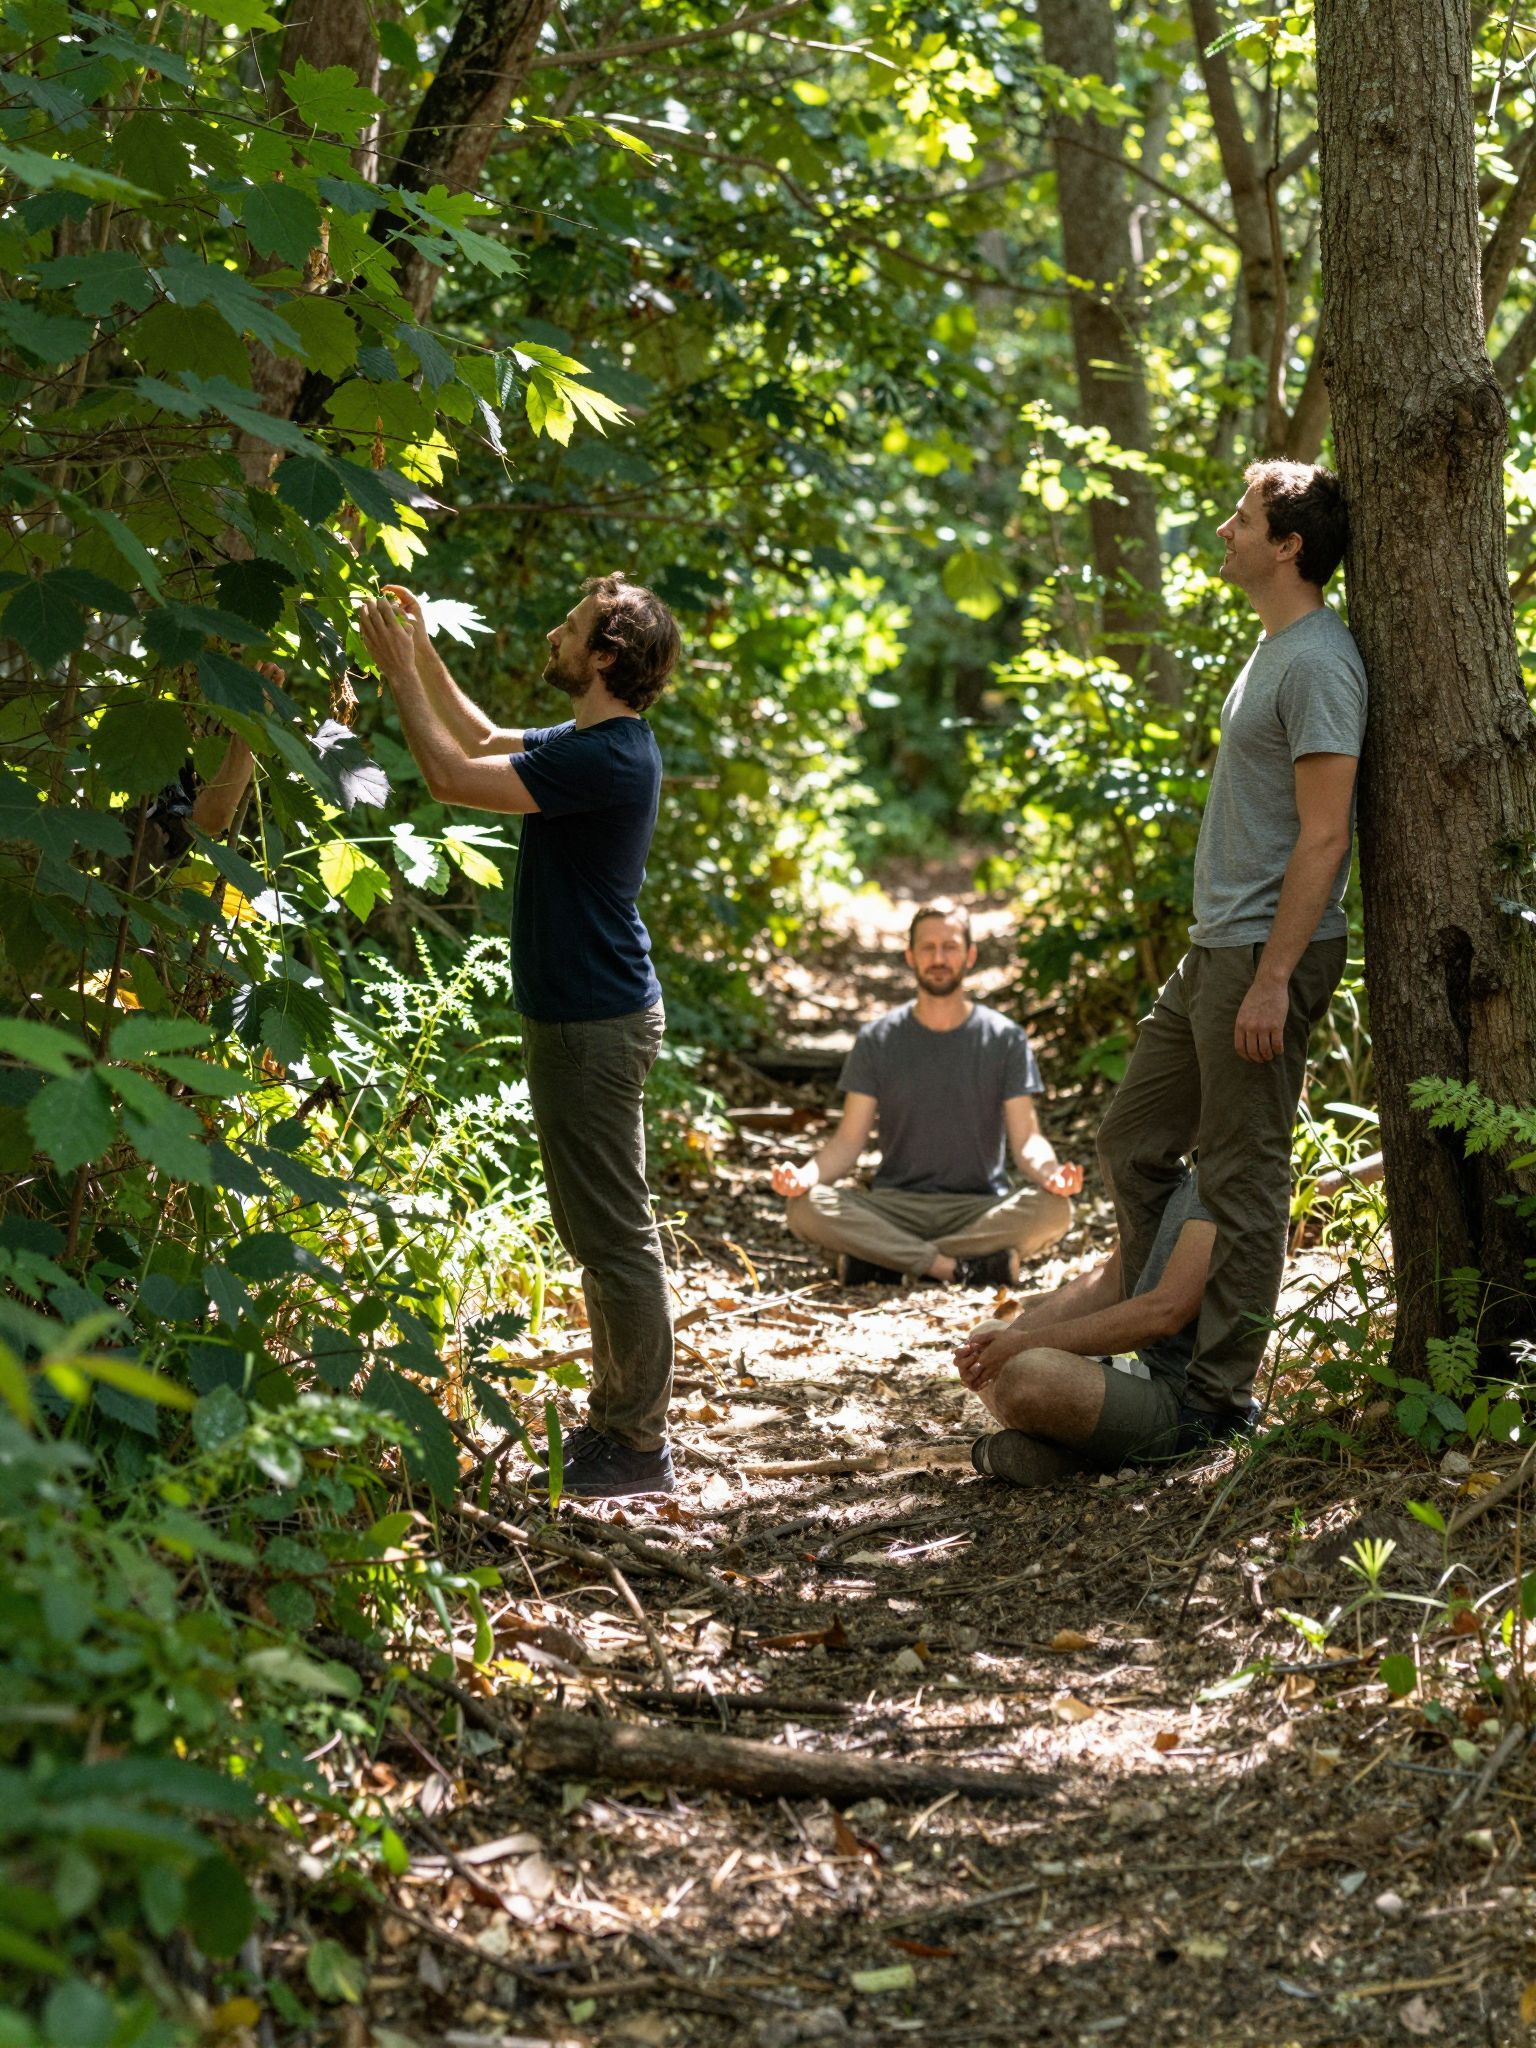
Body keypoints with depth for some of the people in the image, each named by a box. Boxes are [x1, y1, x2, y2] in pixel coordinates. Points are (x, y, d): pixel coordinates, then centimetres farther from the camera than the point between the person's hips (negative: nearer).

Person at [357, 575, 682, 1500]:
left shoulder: (607, 758, -23)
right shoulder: (596, 744, 10)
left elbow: (454, 776, -24)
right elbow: (485, 740, 26)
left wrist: (400, 671, -13)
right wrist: (423, 653, 18)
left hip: (594, 1025, -11)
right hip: (584, 1015, 11)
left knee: (616, 1236, -4)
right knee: (600, 1231, 17)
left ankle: (639, 1444, 3)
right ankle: (618, 1415, 27)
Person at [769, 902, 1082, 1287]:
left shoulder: (1006, 1039, 5)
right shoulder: (877, 1040, 6)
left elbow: (1026, 1140, -1)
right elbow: (849, 1141, 2)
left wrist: (1051, 1173, -26)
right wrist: (807, 1175, -21)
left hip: (979, 1208, 0)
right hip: (894, 1206, 0)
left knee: (1052, 1209, -33)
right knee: (805, 1207, -29)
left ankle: (885, 1260, -25)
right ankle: (960, 1266, -28)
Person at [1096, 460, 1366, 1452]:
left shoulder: (1319, 664, -16)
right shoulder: (1274, 649, 15)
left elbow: (1321, 837, -21)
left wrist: (1271, 978, -23)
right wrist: (1222, 955, 21)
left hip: (1267, 954, -10)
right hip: (1214, 950, 10)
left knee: (1244, 1177, -3)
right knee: (1133, 1142, 15)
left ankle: (1223, 1395, 6)